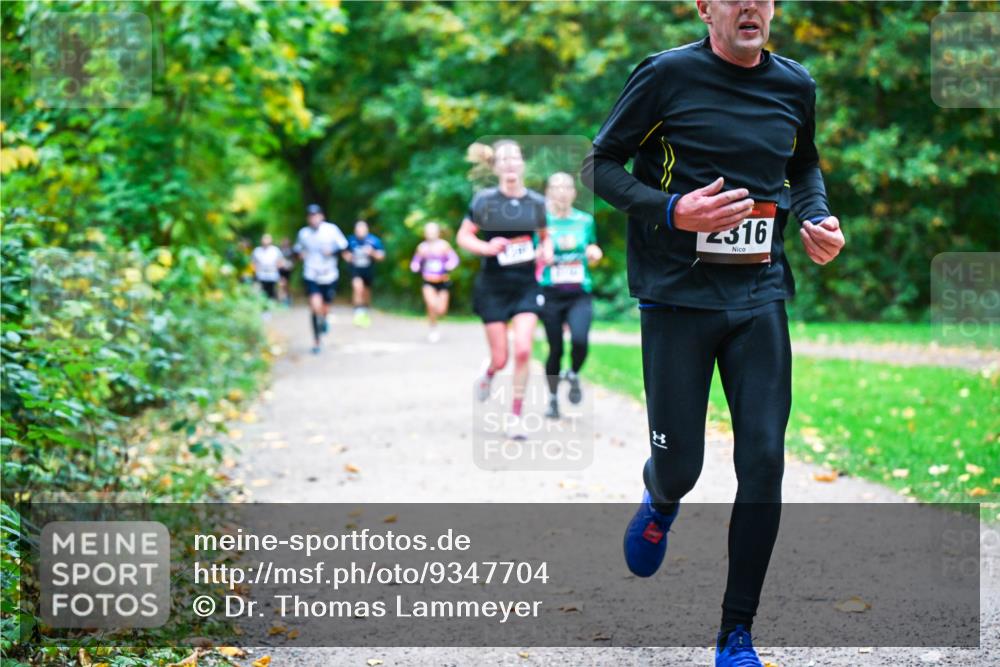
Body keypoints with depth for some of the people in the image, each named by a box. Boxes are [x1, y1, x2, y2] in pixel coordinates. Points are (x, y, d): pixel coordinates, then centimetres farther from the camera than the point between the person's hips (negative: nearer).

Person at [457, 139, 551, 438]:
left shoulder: (536, 201, 2)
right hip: (493, 286, -2)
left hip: (525, 284, 2)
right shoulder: (485, 200, -7)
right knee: (501, 358, 1)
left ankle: (515, 417, 1)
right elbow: (463, 236, 0)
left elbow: (544, 236, 18)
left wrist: (546, 251, -4)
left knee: (523, 349, -14)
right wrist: (486, 247, -18)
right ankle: (488, 371, 42)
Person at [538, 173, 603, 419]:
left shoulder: (585, 220, 8)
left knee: (580, 339, -22)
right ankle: (553, 399, 23)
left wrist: (594, 253, -2)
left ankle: (573, 375, 9)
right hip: (551, 294, -1)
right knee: (555, 349, 3)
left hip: (579, 294, 1)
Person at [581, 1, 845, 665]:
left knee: (764, 462, -4)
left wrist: (817, 218, 4)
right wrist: (672, 210, -17)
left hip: (760, 294, 3)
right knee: (680, 464, 3)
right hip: (678, 296, -3)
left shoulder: (795, 85, 7)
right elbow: (600, 165, -2)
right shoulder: (667, 75, -7)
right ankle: (660, 503, 44)